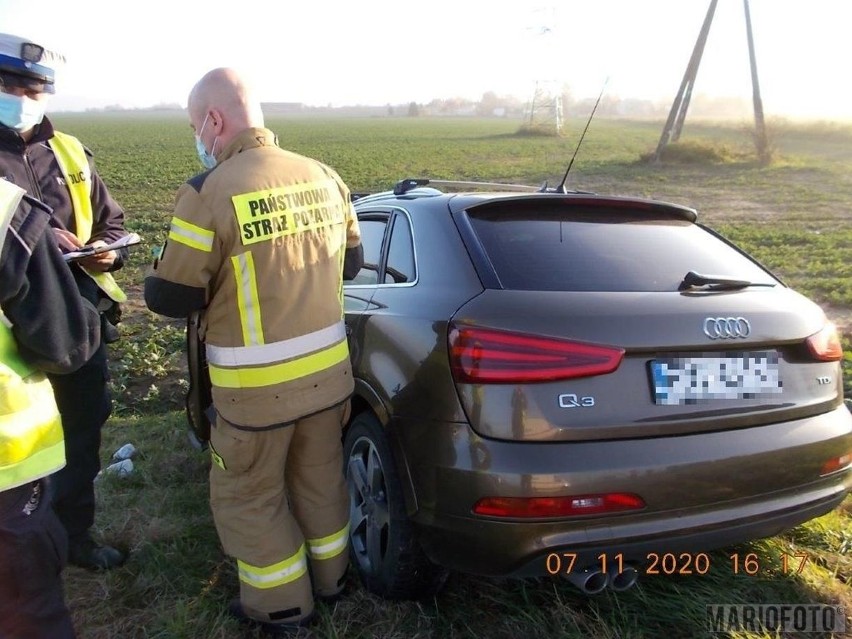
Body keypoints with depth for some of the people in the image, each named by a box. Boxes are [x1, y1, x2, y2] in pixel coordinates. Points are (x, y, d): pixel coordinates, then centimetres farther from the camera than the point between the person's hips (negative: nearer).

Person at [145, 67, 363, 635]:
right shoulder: (323, 177, 0)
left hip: (259, 387, -6)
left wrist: (158, 275, 9)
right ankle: (329, 576, 43)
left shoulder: (209, 193, -18)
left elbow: (172, 298, -13)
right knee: (321, 480, 24)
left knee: (248, 497, 17)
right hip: (329, 371, 6)